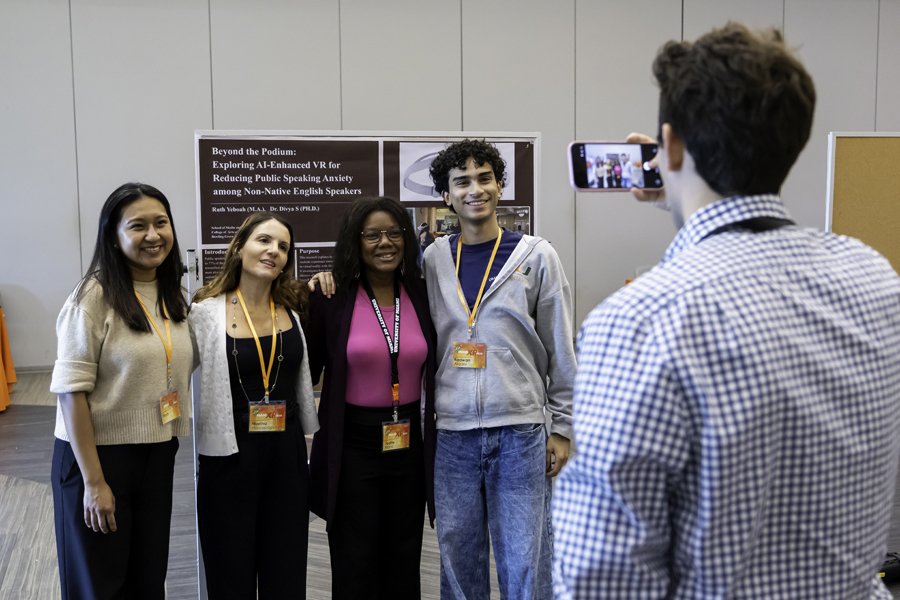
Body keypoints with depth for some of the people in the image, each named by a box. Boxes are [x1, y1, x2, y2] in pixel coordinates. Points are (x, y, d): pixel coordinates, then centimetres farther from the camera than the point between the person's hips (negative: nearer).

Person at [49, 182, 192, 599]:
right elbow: (71, 391, -18)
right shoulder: (95, 296, -15)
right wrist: (93, 481, -19)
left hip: (158, 456, 6)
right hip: (99, 456, -6)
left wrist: (171, 440, 9)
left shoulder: (173, 295, 5)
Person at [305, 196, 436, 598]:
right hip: (352, 445, -3)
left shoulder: (422, 295, 2)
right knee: (355, 566, 6)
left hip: (410, 445, 3)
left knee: (404, 563, 14)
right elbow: (306, 371, 2)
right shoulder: (331, 299, -7)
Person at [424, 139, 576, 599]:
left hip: (520, 431, -2)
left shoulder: (535, 256, 0)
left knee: (524, 561, 3)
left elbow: (560, 349, 2)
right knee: (458, 557, 10)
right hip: (451, 433, 2)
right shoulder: (433, 259, 6)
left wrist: (562, 427, 0)